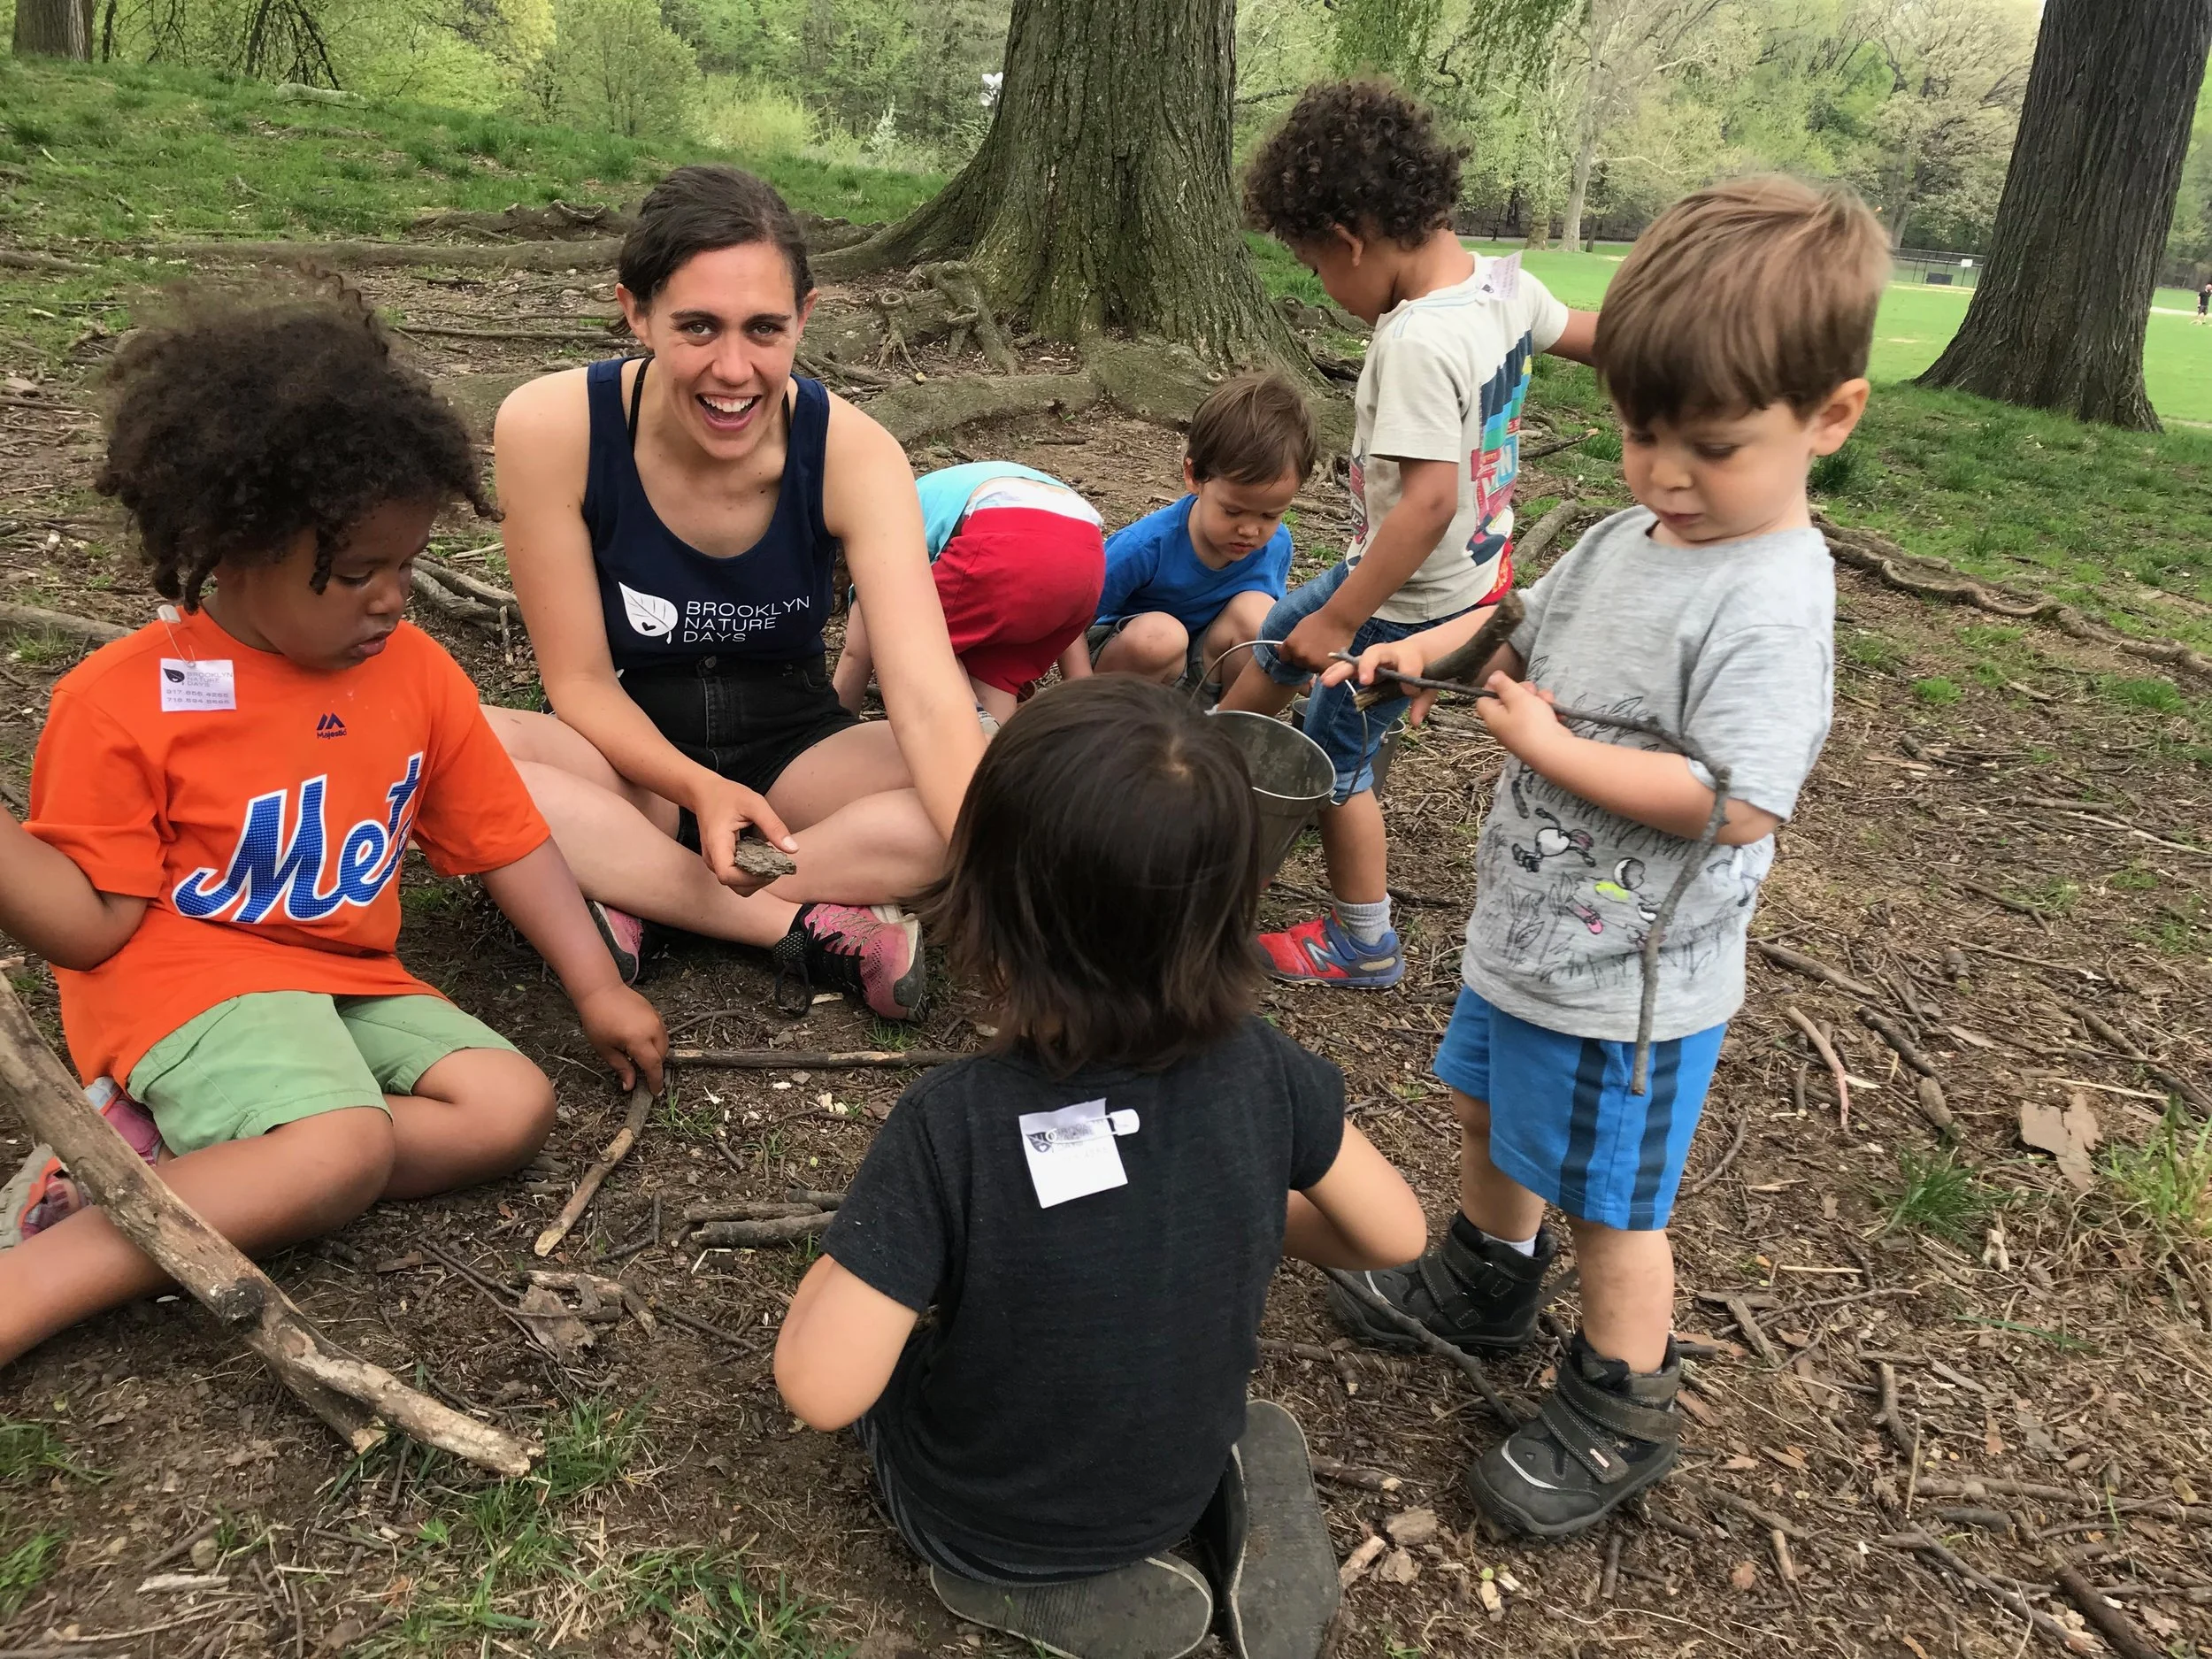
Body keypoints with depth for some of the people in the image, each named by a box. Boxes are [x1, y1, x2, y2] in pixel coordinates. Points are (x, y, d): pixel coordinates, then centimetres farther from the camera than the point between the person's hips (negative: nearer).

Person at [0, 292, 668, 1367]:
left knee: (513, 1105, -14)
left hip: (349, 983, 7)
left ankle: (168, 1160, -15)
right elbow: (93, 924, -10)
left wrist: (598, 991, 2)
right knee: (347, 1149, -31)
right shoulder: (120, 702, -11)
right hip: (186, 984, -7)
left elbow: (507, 842, 7)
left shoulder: (415, 672, 2)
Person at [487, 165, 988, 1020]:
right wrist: (701, 789, -30)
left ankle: (638, 897, -23)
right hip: (635, 756, 0)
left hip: (796, 756, 1)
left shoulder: (851, 453, -18)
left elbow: (928, 697, -29)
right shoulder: (551, 428, -19)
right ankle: (806, 925, -26)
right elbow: (580, 683, -12)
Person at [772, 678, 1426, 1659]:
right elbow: (1395, 1237, -8)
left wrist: (842, 1263, -10)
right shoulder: (1264, 1071, -21)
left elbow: (821, 1389, -30)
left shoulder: (950, 1127, -32)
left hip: (978, 1523, -3)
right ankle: (1239, 1487, 7)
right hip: (1182, 1482, 4)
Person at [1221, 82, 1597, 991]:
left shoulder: (1416, 340, -31)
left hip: (1415, 599, -9)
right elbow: (1591, 335, 12)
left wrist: (1340, 620, -29)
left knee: (1334, 758, 10)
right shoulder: (1505, 283, -5)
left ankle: (1363, 948, 27)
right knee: (1276, 641, 25)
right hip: (1476, 564, 9)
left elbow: (1429, 501, -35)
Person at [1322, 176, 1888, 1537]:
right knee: (1493, 1118, 28)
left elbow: (1734, 804, -31)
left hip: (1632, 981, -8)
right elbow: (1528, 626, 18)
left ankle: (1620, 1416, 32)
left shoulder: (1769, 602, -25)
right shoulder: (1627, 537, 1)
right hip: (1527, 932, 9)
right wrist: (1421, 652, 1)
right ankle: (1483, 1285, 53)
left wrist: (1553, 748, -25)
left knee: (1610, 1207, 9)